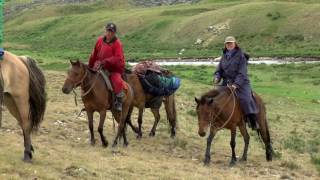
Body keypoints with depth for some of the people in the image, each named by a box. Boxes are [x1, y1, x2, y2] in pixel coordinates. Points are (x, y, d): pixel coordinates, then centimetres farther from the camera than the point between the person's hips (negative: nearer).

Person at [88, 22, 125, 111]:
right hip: (101, 68, 6)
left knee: (117, 82, -32)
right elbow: (94, 56, 13)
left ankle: (119, 101, -14)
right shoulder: (100, 40, 4)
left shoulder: (117, 43, -11)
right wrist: (90, 67, 16)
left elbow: (117, 58, -22)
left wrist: (105, 61, -31)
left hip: (114, 69, -6)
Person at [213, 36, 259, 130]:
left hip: (240, 83, -6)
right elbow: (219, 70, 14)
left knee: (245, 99, -24)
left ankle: (253, 122, -19)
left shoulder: (240, 56, -5)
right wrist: (217, 78, -9)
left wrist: (236, 84, -24)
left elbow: (242, 73, -12)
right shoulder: (224, 57, 11)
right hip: (226, 83, 6)